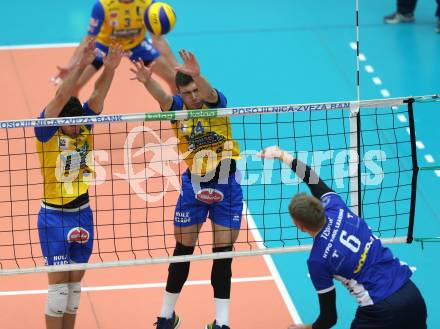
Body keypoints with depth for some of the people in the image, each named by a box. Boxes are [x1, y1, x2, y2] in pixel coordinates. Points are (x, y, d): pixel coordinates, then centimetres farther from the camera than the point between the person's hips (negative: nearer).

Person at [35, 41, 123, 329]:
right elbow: (61, 97, -26)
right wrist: (81, 66, -36)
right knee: (58, 283, -5)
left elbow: (98, 96, -10)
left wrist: (110, 68, -26)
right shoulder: (47, 132, -13)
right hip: (55, 216, -5)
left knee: (75, 281, 10)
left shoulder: (83, 127, 0)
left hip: (82, 213, 5)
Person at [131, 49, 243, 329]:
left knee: (223, 252, 1)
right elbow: (162, 97, -33)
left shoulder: (216, 103, -14)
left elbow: (209, 93, -39)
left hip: (226, 185, -2)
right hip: (193, 183, 2)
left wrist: (197, 75, -62)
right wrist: (147, 81, -56)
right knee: (183, 249, 8)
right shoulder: (177, 107, -10)